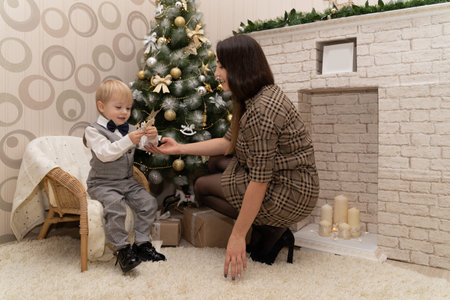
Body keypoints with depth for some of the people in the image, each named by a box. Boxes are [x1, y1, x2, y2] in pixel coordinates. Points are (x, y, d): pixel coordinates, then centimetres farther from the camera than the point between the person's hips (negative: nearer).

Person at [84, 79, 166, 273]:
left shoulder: (129, 129, 12)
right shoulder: (94, 130, -6)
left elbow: (147, 146, 5)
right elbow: (105, 153, -20)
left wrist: (151, 137, -18)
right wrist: (128, 141, -30)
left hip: (127, 182, 6)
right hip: (102, 184, -6)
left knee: (148, 202, -9)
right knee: (115, 205, -30)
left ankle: (142, 243, 3)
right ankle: (122, 249, -20)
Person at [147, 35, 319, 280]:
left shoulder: (261, 110, -26)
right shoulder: (253, 99, 5)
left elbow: (260, 182, -26)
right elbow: (228, 142, 12)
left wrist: (237, 236, -19)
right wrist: (179, 148, 10)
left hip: (289, 195, -9)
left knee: (202, 187, 4)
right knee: (217, 162, 20)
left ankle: (271, 232, 0)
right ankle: (270, 225, 10)